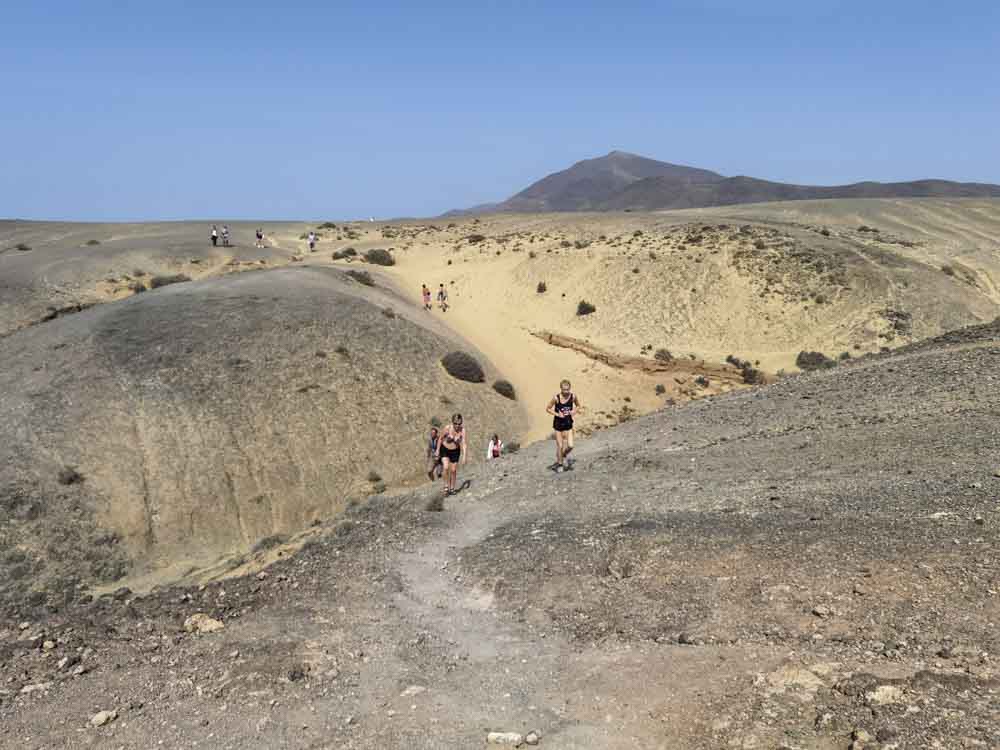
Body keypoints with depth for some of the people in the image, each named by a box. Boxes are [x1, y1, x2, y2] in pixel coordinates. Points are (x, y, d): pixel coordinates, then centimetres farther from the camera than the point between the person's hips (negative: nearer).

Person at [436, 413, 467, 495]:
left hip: (455, 451, 2)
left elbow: (463, 444, -23)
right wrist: (438, 450, -1)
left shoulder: (462, 430, -21)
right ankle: (446, 487, -6)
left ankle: (452, 489, 24)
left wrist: (464, 456, -32)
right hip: (444, 450, -2)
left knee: (453, 470, 7)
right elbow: (441, 439, -7)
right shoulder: (447, 428, -23)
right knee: (446, 468, -20)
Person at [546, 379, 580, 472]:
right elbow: (548, 409, -7)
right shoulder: (556, 398, -17)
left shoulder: (573, 397, -10)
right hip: (558, 424, -2)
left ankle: (563, 457, 30)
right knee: (560, 446, 5)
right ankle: (559, 463, 28)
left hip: (568, 423, 2)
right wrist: (557, 414, -20)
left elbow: (578, 405, 10)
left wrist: (574, 411, -11)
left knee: (570, 446, -3)